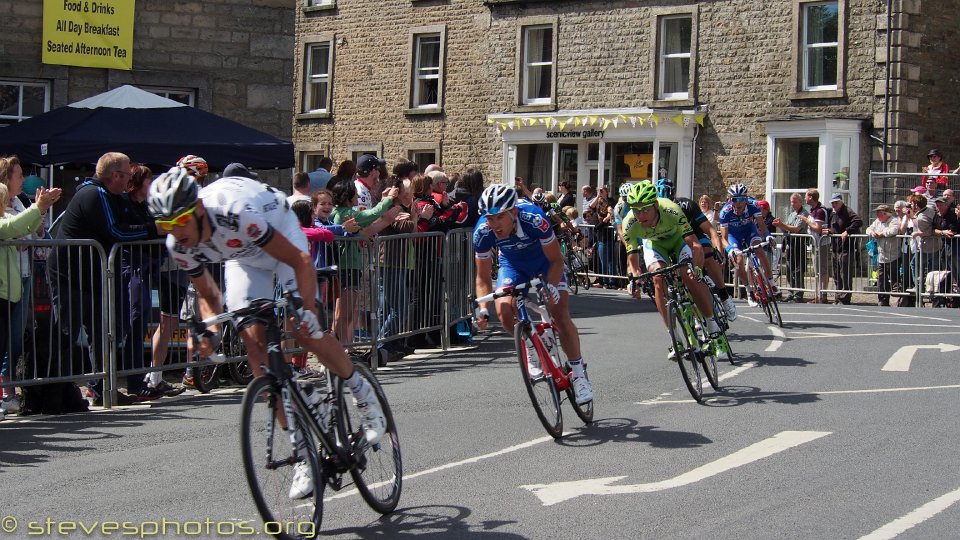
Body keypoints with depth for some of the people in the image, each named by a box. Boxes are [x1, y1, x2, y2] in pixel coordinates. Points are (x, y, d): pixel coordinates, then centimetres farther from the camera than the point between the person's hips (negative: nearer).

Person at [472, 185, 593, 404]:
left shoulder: (534, 219, -39)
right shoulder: (482, 233, -30)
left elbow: (556, 260, -25)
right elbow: (483, 278, -17)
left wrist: (551, 288, -41)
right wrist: (483, 309, -32)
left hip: (545, 257, -2)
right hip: (513, 262, 3)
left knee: (560, 313, -17)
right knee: (504, 312, -21)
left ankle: (579, 374, -2)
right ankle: (531, 349, 8)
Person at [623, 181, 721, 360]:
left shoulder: (671, 211, -39)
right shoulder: (630, 224, -32)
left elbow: (694, 244, -40)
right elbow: (632, 260, -26)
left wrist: (695, 267, -58)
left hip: (678, 238, -2)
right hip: (654, 244, 2)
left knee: (690, 278, -24)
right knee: (658, 278, -24)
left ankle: (712, 324, -2)